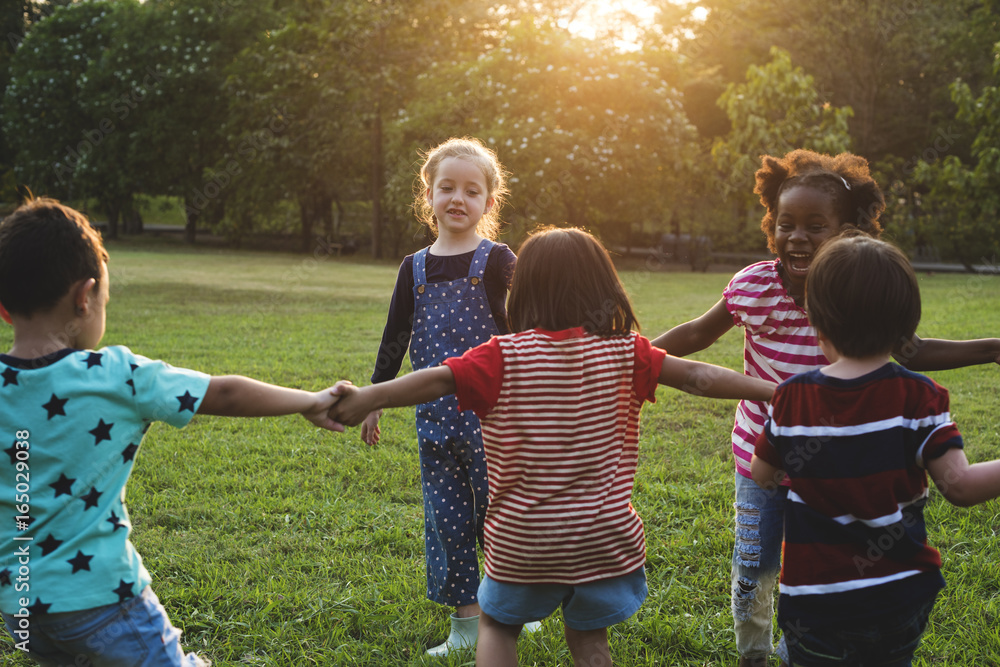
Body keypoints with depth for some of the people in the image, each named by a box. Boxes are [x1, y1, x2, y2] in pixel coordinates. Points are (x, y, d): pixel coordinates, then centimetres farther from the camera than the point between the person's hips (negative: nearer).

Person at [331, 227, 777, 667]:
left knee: (498, 623, 22)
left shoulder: (504, 357, -11)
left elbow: (438, 378, -20)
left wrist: (367, 398, -21)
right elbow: (698, 376, -9)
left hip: (523, 539, -1)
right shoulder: (623, 353, -6)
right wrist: (778, 390, -5)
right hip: (603, 535, 2)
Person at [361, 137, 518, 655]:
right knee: (445, 517, 6)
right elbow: (395, 338, 14)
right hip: (434, 415, 4)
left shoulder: (497, 262, -3)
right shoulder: (415, 269, 8)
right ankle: (465, 621, 17)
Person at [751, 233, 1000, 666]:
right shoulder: (918, 398, -13)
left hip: (816, 601, 0)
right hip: (901, 600, 1)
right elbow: (960, 485, -18)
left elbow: (761, 476, 5)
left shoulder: (790, 398, -9)